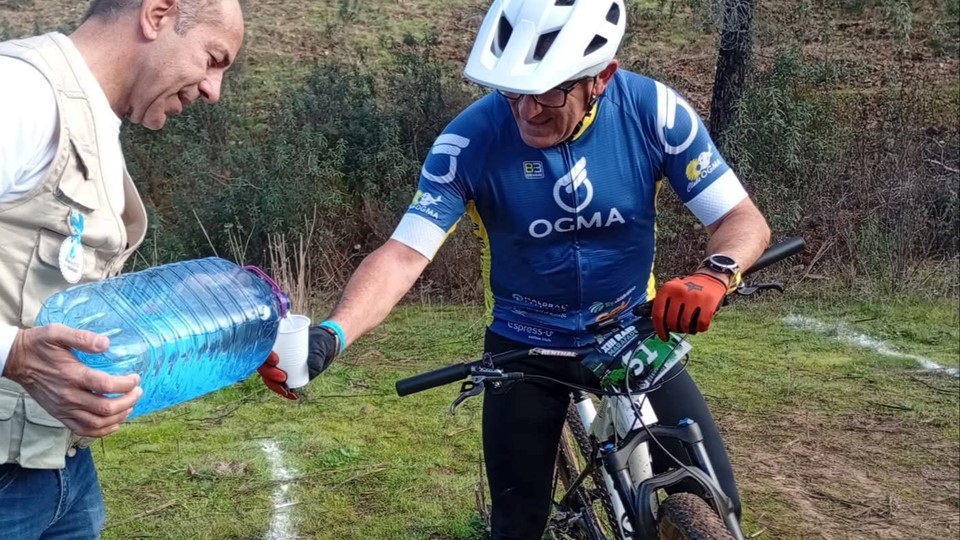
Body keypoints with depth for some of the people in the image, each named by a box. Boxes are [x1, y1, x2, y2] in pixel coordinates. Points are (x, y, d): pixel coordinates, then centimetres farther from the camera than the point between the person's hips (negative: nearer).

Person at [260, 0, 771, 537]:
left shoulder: (653, 111, -19)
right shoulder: (471, 140, -23)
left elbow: (744, 220, -16)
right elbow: (404, 253, -27)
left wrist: (713, 274, -39)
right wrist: (330, 335, -44)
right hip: (524, 347, -1)